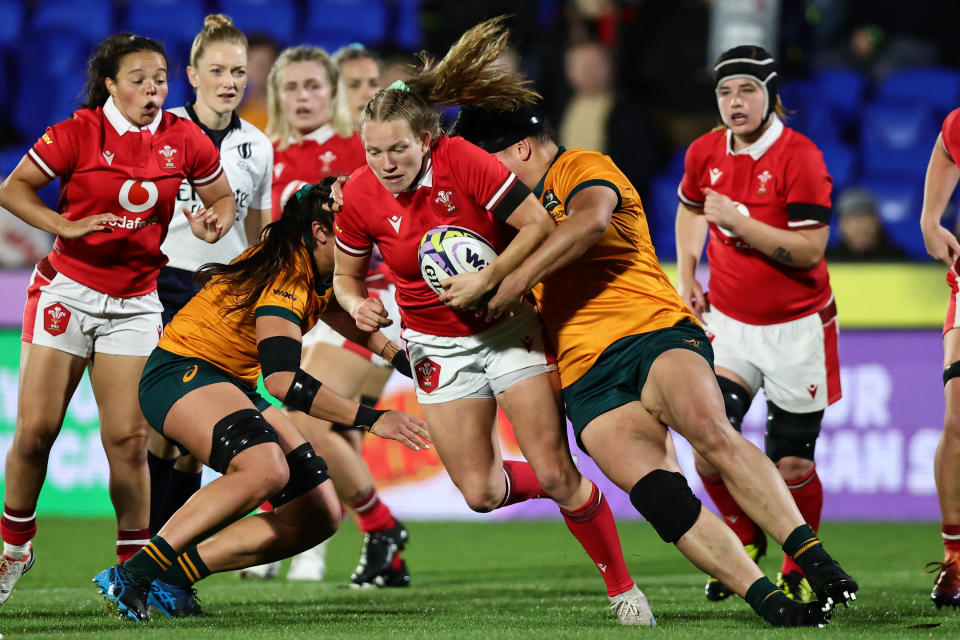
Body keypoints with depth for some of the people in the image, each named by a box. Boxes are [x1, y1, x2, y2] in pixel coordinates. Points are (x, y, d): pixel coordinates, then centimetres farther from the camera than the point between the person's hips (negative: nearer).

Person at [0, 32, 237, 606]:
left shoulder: (184, 140, -1)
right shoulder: (79, 133, -9)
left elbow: (223, 198, 12)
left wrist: (213, 222, -11)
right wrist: (66, 226, -19)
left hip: (135, 302, 2)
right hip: (67, 291, -2)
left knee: (129, 438, -5)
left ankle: (134, 563, 6)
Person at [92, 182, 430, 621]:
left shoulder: (317, 273, 5)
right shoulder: (286, 275, -24)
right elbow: (282, 380, -35)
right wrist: (371, 419, -35)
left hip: (234, 385, 10)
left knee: (320, 515, 0)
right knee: (265, 469, -38)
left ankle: (171, 579, -2)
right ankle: (130, 577, -32)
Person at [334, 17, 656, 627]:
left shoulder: (463, 161, -21)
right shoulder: (360, 197, -11)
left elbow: (539, 223, -18)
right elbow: (346, 275, 5)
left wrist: (487, 281, -25)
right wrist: (359, 305, -17)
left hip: (509, 329, -3)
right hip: (438, 345, 3)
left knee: (555, 473, -10)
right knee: (480, 492, -5)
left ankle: (623, 587, 8)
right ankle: (561, 487, 28)